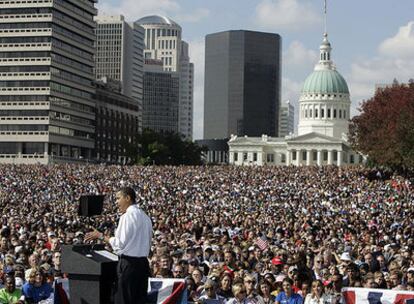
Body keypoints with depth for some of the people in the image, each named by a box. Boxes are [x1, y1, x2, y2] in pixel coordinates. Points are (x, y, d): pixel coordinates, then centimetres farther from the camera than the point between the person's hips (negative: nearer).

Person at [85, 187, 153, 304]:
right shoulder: (145, 217, 13)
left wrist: (101, 236, -6)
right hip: (143, 263, 8)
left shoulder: (128, 216, -12)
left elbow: (120, 243, -15)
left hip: (129, 263, -8)